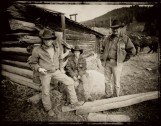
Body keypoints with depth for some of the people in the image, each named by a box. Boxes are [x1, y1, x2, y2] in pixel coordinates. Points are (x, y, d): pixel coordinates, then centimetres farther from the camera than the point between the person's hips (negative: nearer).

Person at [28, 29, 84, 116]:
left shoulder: (56, 47, -2)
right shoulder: (37, 50, -15)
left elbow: (60, 59, 15)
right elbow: (32, 63, -4)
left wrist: (61, 68, 4)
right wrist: (39, 69, -20)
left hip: (56, 71, 4)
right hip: (45, 73, -3)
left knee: (70, 82, -2)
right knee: (46, 92, 8)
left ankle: (74, 102, 12)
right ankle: (48, 109, 36)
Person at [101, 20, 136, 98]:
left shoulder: (125, 38, -4)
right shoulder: (108, 38, 8)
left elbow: (132, 50, 0)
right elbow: (103, 47, 25)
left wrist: (124, 60, -1)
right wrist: (104, 58, 16)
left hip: (117, 63, -4)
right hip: (107, 63, 4)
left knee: (116, 82, 5)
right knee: (107, 81, 13)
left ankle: (115, 97, 23)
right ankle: (108, 96, 31)